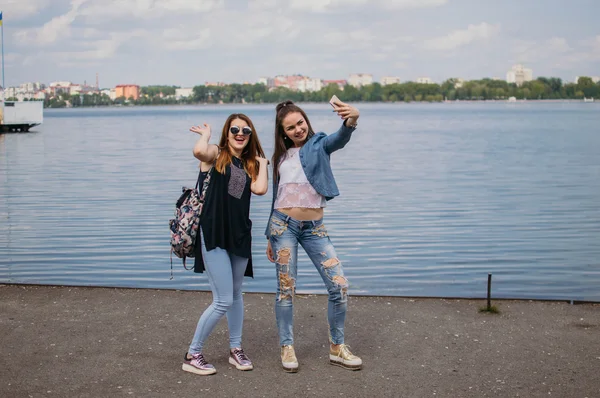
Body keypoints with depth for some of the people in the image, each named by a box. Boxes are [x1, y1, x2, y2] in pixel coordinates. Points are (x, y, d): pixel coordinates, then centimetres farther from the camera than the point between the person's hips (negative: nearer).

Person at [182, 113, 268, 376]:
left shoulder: (250, 165, 12)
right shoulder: (215, 155, -3)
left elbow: (260, 189, -8)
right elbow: (198, 151, -27)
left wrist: (262, 163, 5)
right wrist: (206, 134, -8)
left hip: (240, 235, 6)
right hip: (213, 235, -6)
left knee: (236, 295, 17)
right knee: (223, 301, -9)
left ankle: (236, 350, 31)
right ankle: (192, 356, 5)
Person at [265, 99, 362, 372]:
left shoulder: (319, 145, 2)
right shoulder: (280, 157, 11)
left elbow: (340, 139, -22)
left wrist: (351, 121, -46)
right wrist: (271, 237, 17)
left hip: (314, 228, -1)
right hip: (283, 224, 1)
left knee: (339, 286, -5)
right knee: (286, 288, 1)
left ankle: (337, 348, 11)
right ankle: (287, 348, 15)